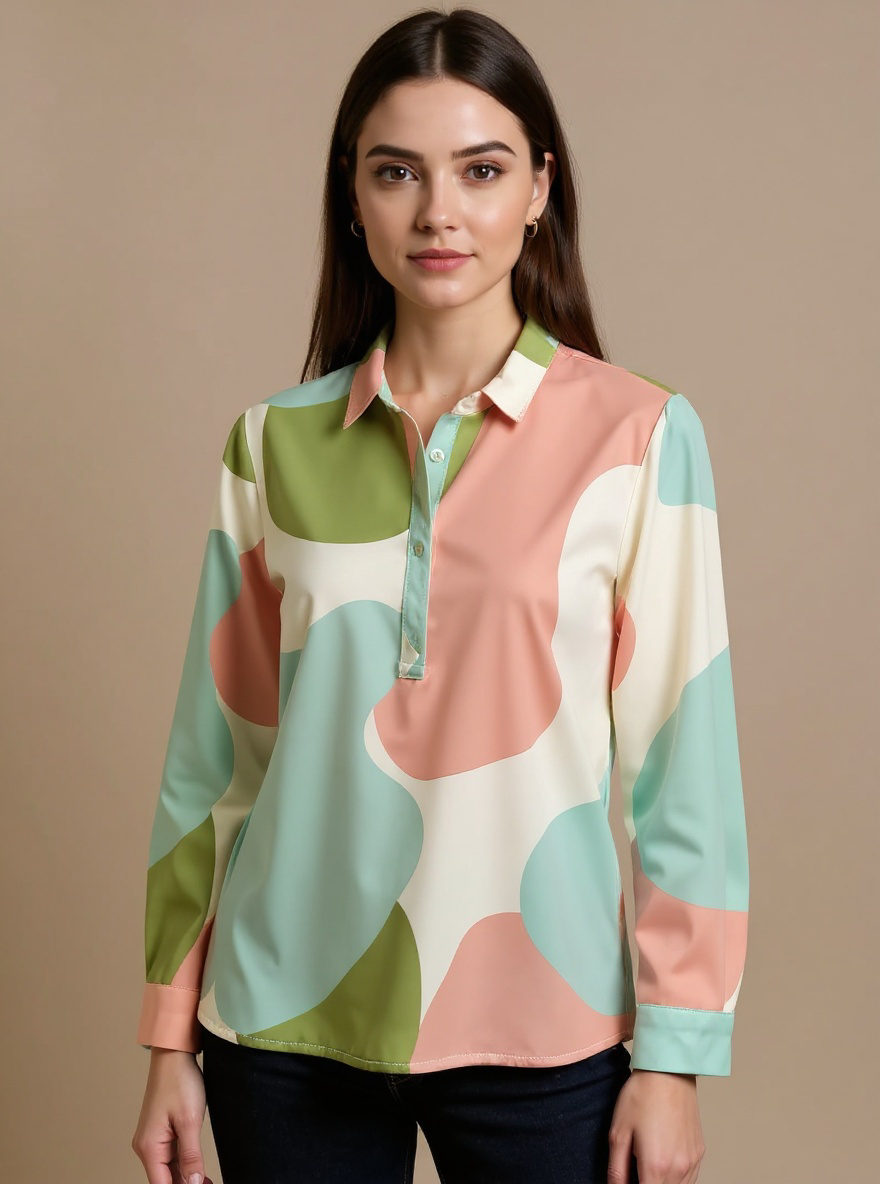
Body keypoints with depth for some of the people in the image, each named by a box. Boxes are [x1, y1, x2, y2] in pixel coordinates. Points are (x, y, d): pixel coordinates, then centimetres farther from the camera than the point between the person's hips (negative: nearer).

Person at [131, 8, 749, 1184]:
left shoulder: (641, 435, -6)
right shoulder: (275, 442, 1)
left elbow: (683, 762, -5)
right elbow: (215, 749, 4)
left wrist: (674, 1057, -6)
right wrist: (171, 1036, 6)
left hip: (539, 1037, -2)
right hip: (290, 1021, 2)